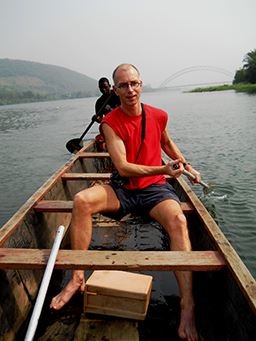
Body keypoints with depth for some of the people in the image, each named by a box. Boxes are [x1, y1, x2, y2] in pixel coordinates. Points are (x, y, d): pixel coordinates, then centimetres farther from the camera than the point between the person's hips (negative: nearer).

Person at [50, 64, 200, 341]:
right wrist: (163, 169, -26)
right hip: (123, 190, 0)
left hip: (155, 189, 1)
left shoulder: (158, 116, 3)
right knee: (82, 200, -27)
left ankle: (187, 308, -28)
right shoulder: (110, 123, -7)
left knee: (178, 220, -31)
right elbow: (123, 168, -17)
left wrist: (186, 166, 20)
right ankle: (77, 278, -16)